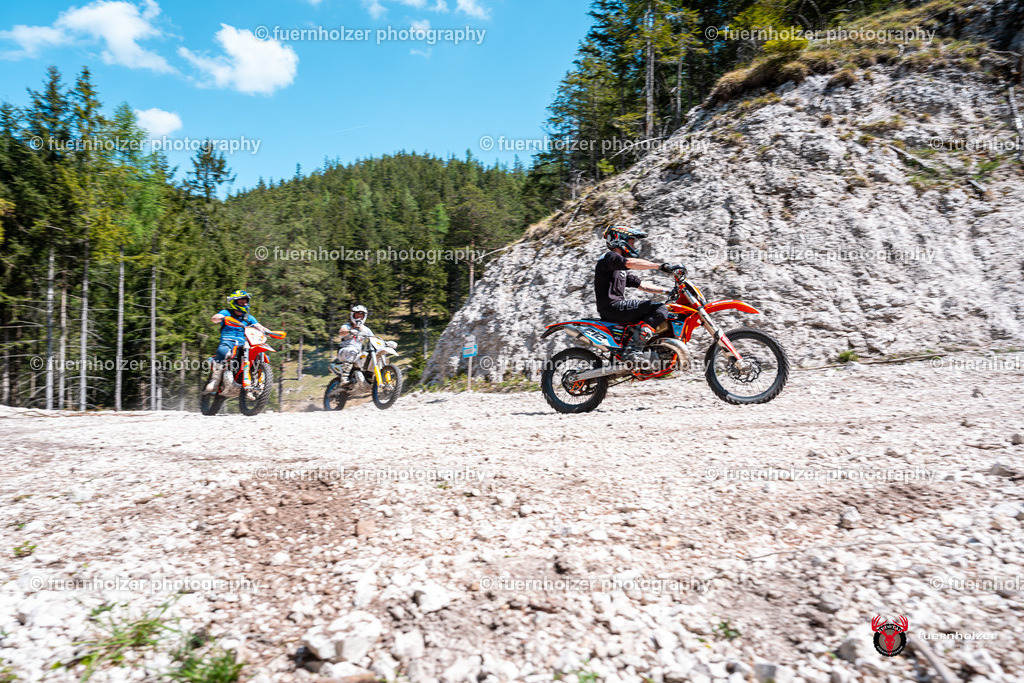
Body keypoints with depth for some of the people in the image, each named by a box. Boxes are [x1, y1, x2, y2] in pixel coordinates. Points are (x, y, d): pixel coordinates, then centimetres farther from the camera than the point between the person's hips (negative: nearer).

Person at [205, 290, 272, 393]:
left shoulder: (249, 318, 22)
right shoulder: (226, 312, 10)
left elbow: (260, 327, 11)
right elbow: (213, 319, -9)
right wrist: (223, 318, -32)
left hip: (243, 345, 4)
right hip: (227, 342, -4)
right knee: (222, 350, -40)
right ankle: (215, 381, -30)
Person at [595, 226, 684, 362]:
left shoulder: (620, 269, 27)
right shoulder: (609, 257, -4)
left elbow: (641, 284, 23)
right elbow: (632, 263, -23)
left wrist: (668, 291, 15)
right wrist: (662, 266, -29)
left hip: (617, 307, 11)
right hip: (612, 307, -11)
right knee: (660, 310, -20)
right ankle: (630, 350, -26)